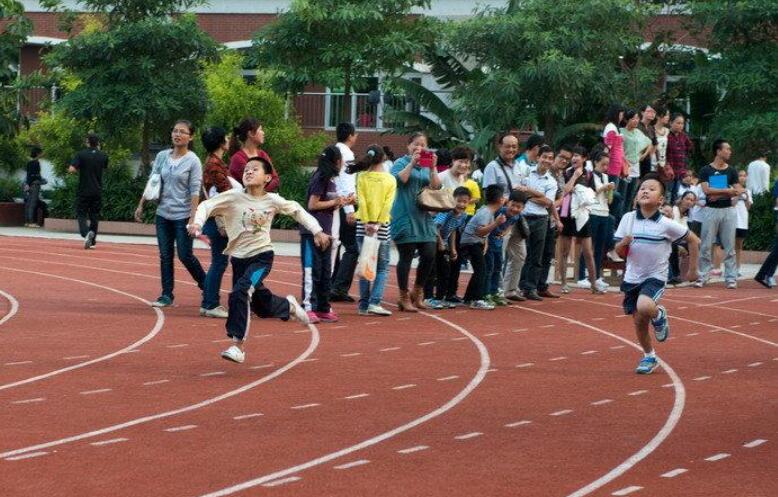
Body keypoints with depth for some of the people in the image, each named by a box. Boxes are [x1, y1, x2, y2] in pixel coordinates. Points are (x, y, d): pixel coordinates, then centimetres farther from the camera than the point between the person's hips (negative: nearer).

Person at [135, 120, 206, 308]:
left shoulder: (193, 161, -8)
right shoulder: (162, 156, 5)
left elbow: (195, 191, -12)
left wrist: (193, 217, -18)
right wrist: (141, 205, 7)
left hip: (183, 215, -5)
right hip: (163, 214, 5)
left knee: (185, 255, -3)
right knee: (165, 256, 6)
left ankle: (206, 286, 17)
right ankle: (167, 295, 11)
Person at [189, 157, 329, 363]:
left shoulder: (272, 201, -6)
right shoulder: (234, 197, -9)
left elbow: (297, 210, 10)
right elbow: (207, 205, -12)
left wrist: (317, 231, 8)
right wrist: (198, 223, -32)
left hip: (262, 256, -3)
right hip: (239, 258, 3)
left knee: (240, 291, -27)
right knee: (261, 306, 14)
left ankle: (238, 345, -22)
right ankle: (288, 305, 50)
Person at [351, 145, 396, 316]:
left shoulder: (362, 177, 0)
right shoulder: (390, 180, 0)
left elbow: (362, 201, -8)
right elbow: (387, 204, -8)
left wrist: (367, 223, -10)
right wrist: (377, 224, -10)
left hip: (363, 225, 1)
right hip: (382, 226, -1)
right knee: (382, 268, 6)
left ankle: (364, 305, 5)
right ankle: (375, 302, -9)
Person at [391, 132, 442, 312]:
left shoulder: (428, 166, 16)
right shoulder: (401, 163, 2)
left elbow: (436, 187, 4)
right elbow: (399, 179, -16)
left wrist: (432, 168, -8)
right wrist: (412, 163, -17)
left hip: (424, 217, 5)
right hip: (405, 216, -5)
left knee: (429, 255, -1)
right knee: (406, 257, -3)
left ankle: (417, 292, 18)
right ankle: (404, 298, 6)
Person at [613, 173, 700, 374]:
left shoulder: (666, 225, -11)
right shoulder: (628, 219, -4)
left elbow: (693, 240, 0)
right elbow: (620, 252, 3)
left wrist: (693, 270, 3)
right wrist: (623, 243, -20)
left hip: (655, 276, -4)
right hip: (632, 277, 4)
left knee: (644, 307, -31)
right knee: (638, 322, 8)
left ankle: (659, 315, 4)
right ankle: (649, 357, 32)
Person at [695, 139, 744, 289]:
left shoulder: (731, 171, 8)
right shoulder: (706, 170, 1)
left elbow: (738, 191, -1)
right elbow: (706, 190, -11)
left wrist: (718, 194, -11)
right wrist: (727, 190, -11)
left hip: (728, 210, 2)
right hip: (711, 210, -2)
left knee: (729, 247, 1)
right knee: (707, 246, 0)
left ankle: (731, 278, 4)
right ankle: (702, 277, 6)